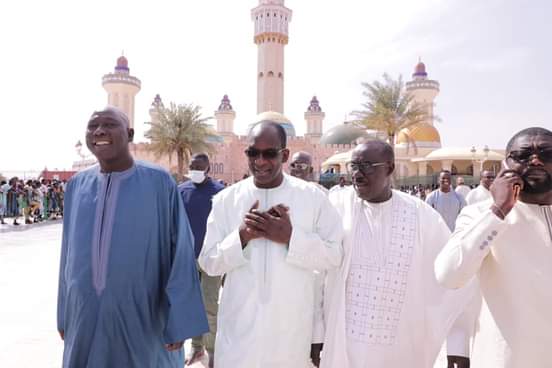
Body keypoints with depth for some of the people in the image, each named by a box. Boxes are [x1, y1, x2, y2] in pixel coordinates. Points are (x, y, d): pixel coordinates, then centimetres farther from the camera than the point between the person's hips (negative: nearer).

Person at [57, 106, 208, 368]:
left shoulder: (159, 182, -12)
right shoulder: (77, 185, 1)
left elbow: (180, 252, -11)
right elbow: (70, 251, 9)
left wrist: (180, 320, -12)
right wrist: (64, 313, 14)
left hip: (142, 316, -3)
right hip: (85, 315, 4)